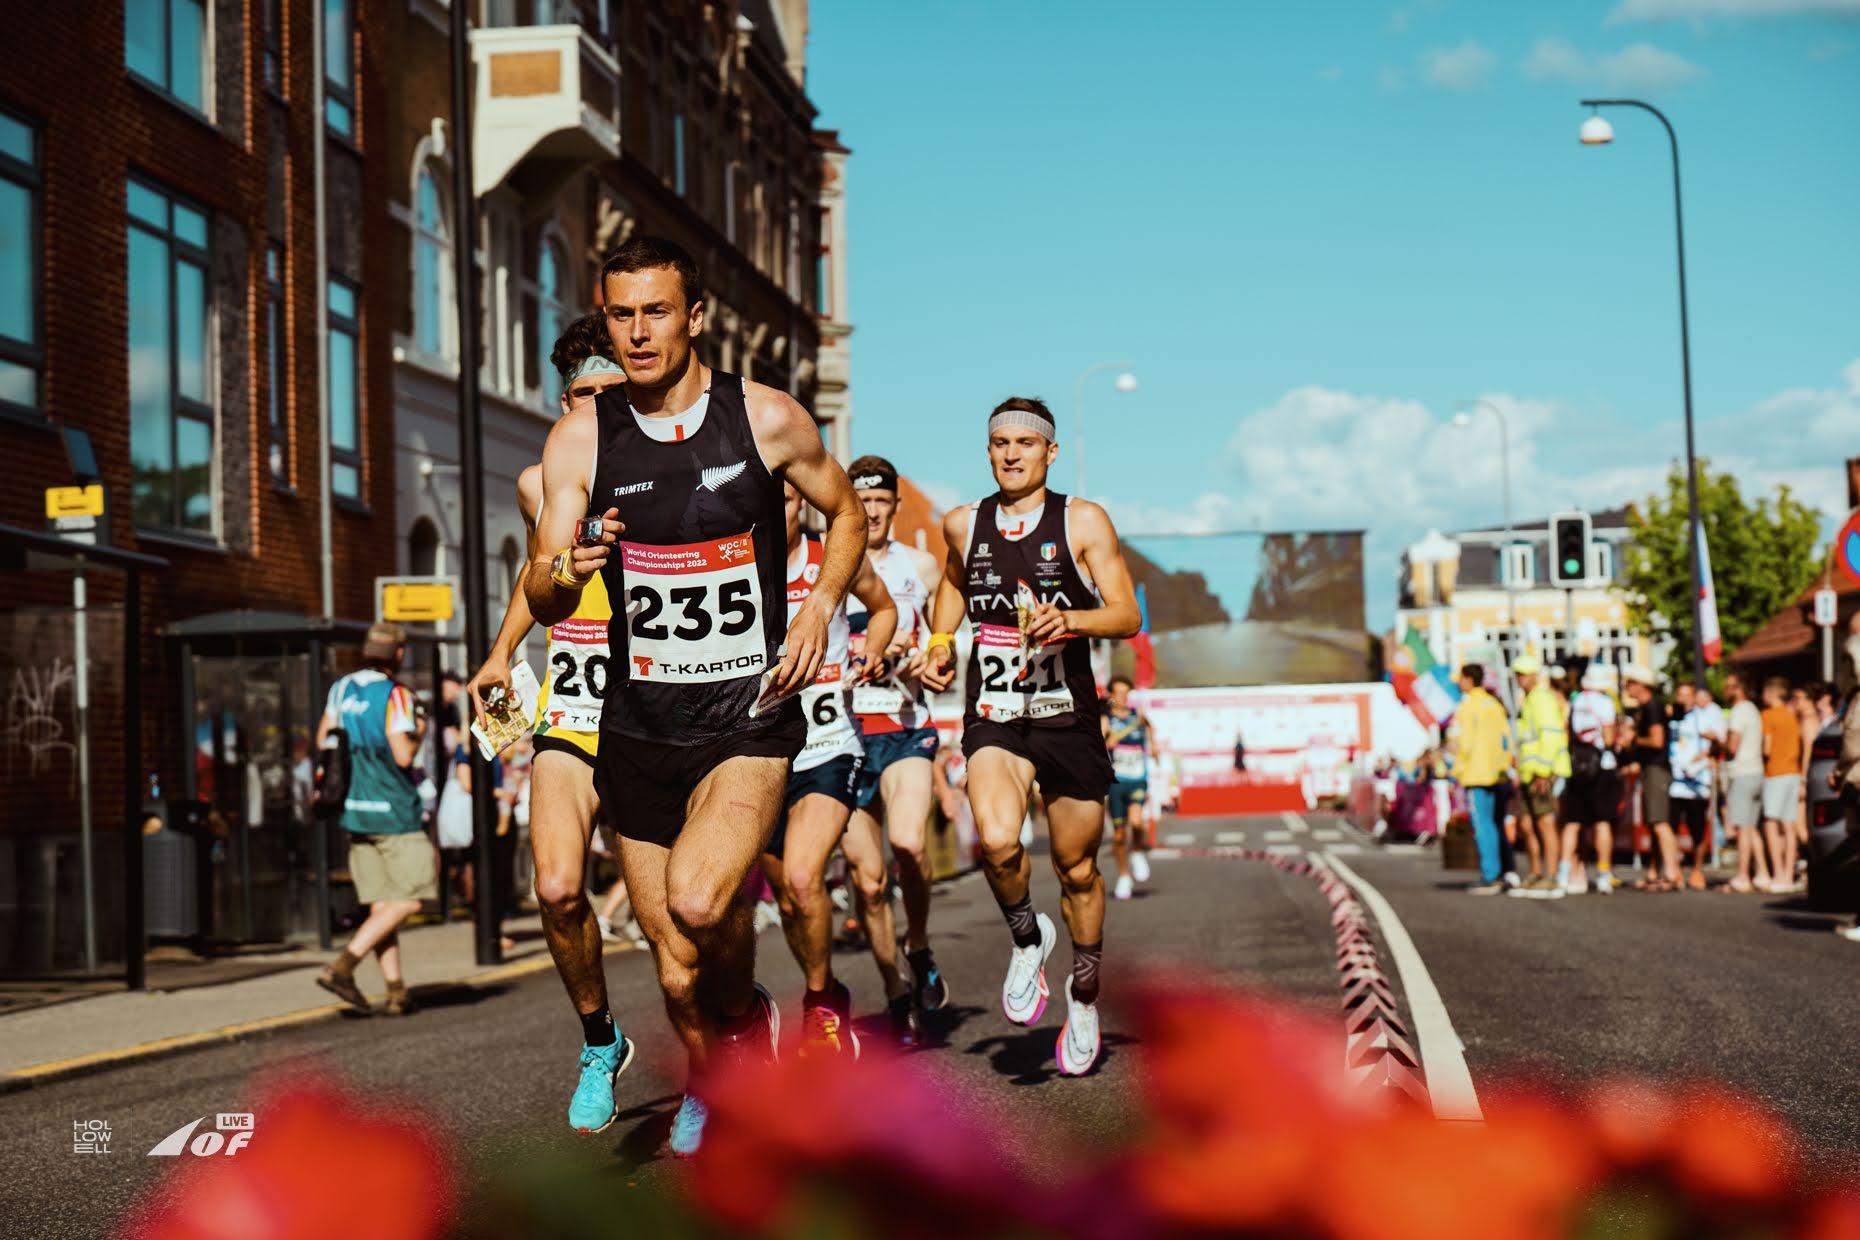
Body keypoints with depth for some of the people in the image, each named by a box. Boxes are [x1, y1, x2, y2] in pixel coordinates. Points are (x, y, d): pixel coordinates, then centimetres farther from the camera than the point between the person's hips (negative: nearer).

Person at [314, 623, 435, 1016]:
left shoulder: (341, 688, 8)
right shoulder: (396, 696, -13)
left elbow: (323, 740, 15)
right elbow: (404, 755, -19)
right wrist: (419, 732, 0)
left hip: (354, 809, 7)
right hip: (393, 812, -7)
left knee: (381, 904, 7)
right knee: (406, 901, -3)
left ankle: (396, 992, 4)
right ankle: (341, 967, -14)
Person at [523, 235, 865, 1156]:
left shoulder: (767, 417, -4)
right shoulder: (580, 438, -2)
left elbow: (847, 515, 14)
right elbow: (542, 604, -5)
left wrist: (818, 610, -3)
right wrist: (567, 573, -29)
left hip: (749, 717, -2)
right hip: (637, 730, 2)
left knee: (698, 901, -28)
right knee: (679, 976, 7)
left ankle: (748, 1012, 4)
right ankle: (709, 1087, 38)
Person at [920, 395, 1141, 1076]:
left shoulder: (1083, 522, -4)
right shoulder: (963, 525, 5)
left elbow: (1127, 614, -9)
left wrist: (1069, 620, -27)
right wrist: (940, 642, 13)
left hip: (1068, 718, -1)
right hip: (993, 718, 1)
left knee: (1078, 870, 10)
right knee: (997, 842, -27)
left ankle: (1084, 997, 34)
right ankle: (1026, 938, 4)